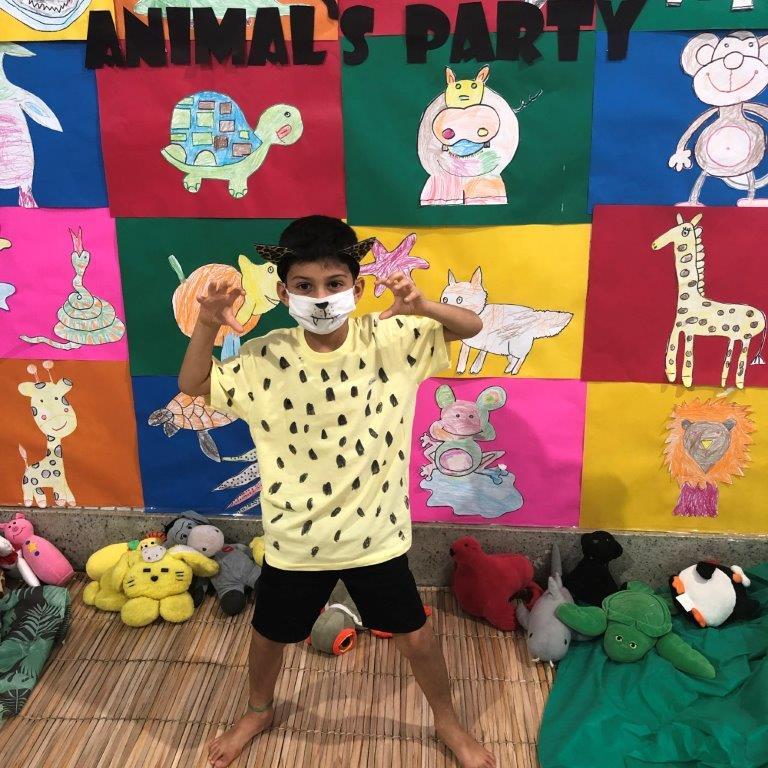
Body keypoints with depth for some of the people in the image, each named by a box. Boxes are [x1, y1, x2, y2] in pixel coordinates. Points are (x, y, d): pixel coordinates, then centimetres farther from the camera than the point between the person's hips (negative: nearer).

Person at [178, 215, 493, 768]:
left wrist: (421, 306, -31)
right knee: (270, 635, 23)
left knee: (416, 636, 16)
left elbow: (472, 327, -11)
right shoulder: (266, 359, -14)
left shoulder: (389, 340, -15)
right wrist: (208, 325, -20)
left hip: (375, 531, 0)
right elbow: (192, 386, -3)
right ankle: (259, 711, 56)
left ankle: (448, 722, 46)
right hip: (295, 536, 1)